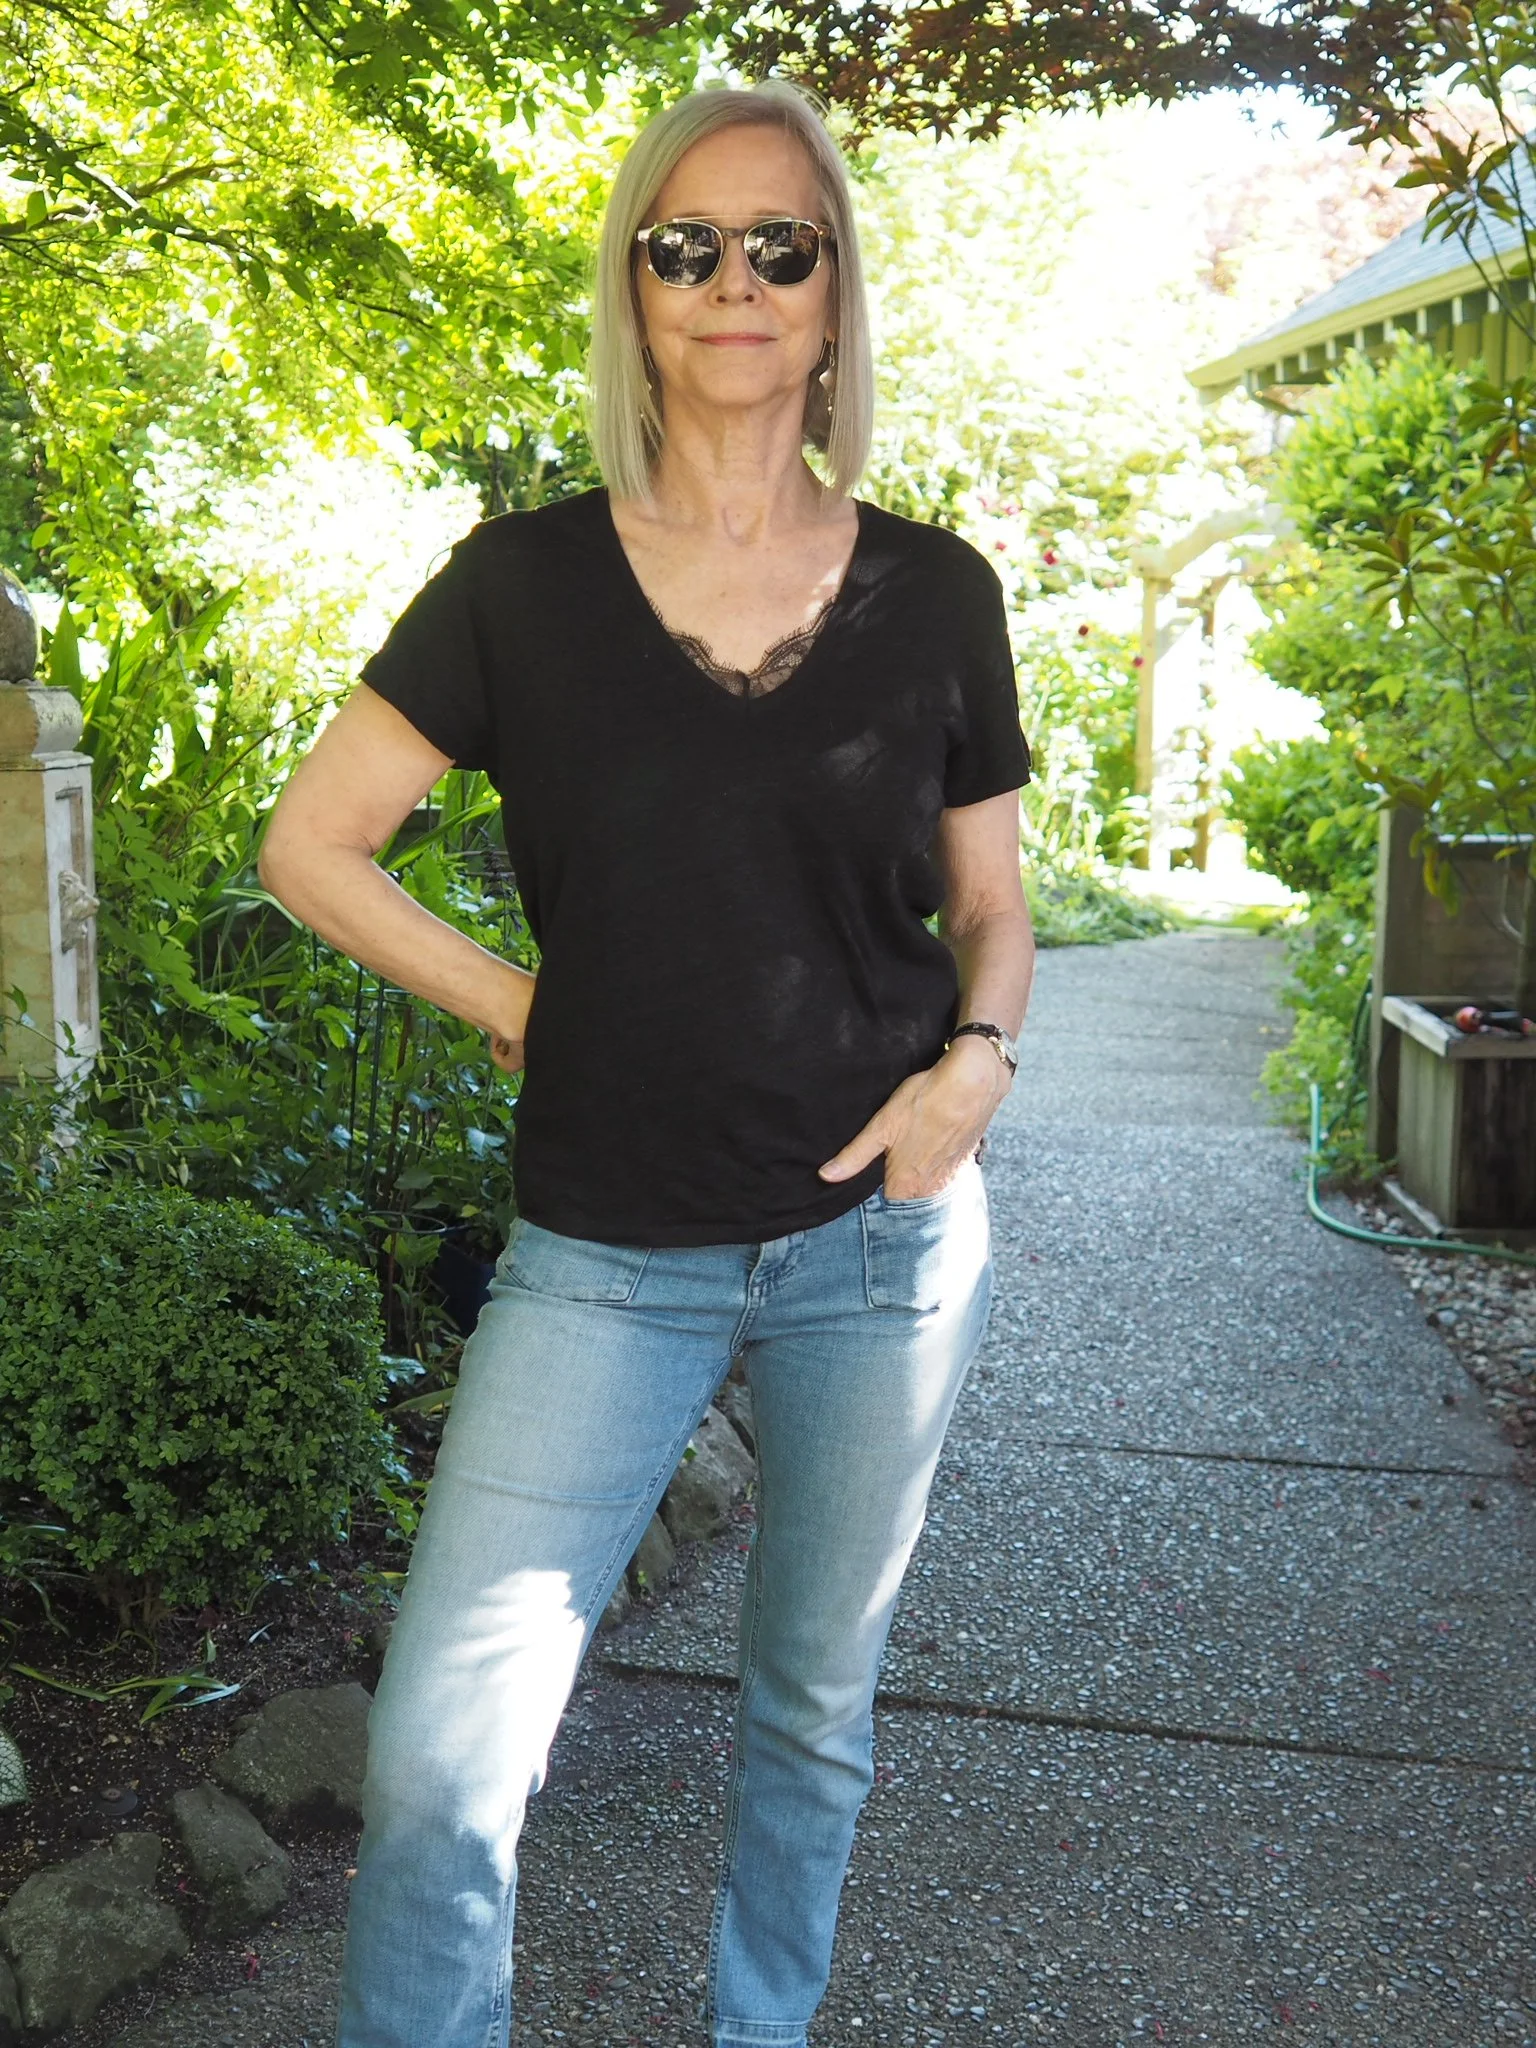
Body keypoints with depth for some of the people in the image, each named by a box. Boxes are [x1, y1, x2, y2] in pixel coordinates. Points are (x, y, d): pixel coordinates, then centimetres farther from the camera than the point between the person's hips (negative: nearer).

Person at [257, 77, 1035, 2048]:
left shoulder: (934, 593, 1)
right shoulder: (526, 580, -2)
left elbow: (991, 907, 10)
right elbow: (308, 843, 2)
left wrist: (975, 1060, -10)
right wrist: (524, 1008, -5)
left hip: (883, 1239, 2)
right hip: (607, 1256, -1)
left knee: (815, 1703, 18)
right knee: (437, 1764, -7)